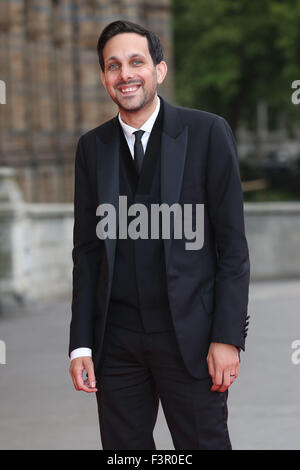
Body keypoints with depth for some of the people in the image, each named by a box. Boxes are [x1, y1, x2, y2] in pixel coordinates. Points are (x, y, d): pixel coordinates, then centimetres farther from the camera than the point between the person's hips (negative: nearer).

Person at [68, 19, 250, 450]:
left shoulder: (207, 133, -2)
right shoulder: (92, 147, 9)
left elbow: (232, 243, -4)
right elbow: (87, 250, 10)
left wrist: (228, 337, -9)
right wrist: (81, 344, 3)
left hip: (189, 334, -3)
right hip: (116, 341, 3)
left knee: (204, 443, 0)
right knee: (122, 447, 6)